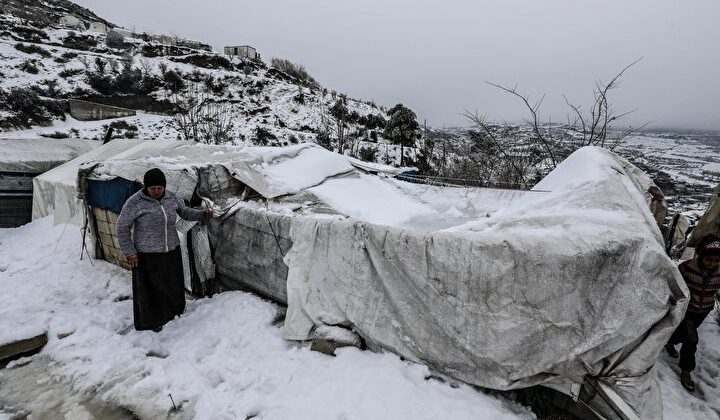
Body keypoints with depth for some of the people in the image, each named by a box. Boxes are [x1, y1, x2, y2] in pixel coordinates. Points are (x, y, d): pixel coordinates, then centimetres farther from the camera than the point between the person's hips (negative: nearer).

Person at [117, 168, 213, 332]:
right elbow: (122, 227, -11)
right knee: (150, 287, 11)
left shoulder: (171, 197, -5)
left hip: (171, 251, 5)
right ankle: (152, 320, 34)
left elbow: (185, 212, 9)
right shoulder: (135, 202, -18)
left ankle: (174, 311, 44)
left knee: (172, 284, 20)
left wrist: (203, 214, -10)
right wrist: (129, 252, -12)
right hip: (147, 254, -4)